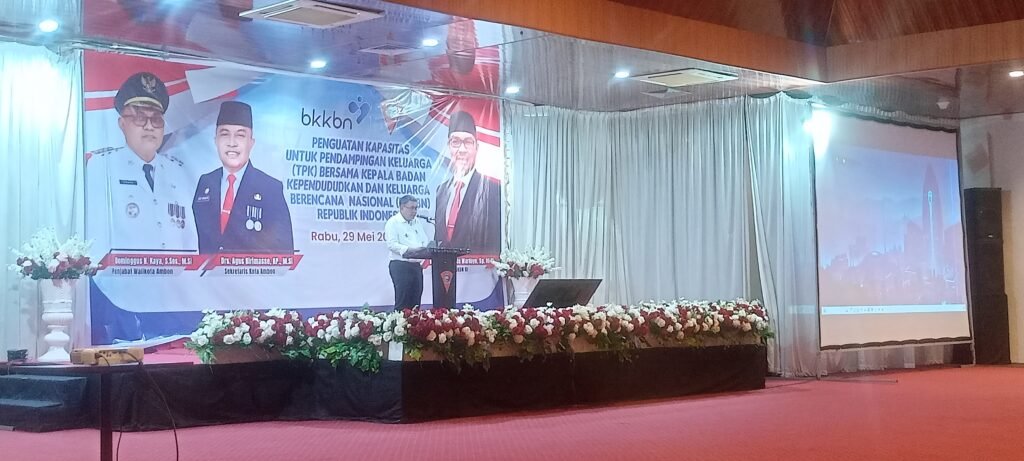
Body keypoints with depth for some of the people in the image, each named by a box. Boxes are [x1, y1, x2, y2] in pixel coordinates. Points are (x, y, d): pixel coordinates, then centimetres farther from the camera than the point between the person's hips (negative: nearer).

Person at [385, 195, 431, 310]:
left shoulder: (418, 222, 18)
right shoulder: (393, 222, -5)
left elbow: (425, 241, 18)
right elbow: (392, 244, -16)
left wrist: (426, 247, -6)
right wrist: (410, 249, -26)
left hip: (416, 265, 7)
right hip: (400, 265, -7)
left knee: (415, 300, 6)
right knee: (402, 301, -8)